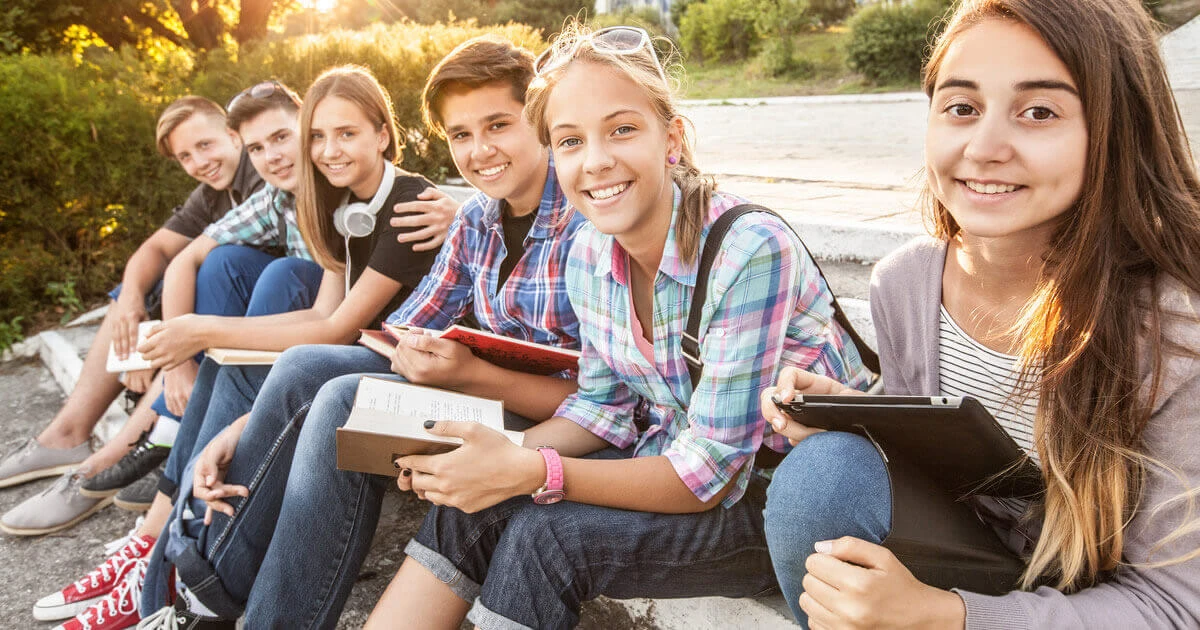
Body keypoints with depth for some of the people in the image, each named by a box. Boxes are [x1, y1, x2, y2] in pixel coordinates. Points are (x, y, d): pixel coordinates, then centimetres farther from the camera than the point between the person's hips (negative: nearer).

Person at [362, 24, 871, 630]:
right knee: (470, 503, -13)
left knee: (547, 533, -25)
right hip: (670, 465, 6)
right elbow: (604, 404, 4)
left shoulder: (751, 251, -26)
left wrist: (532, 473, -31)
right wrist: (506, 457, -14)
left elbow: (710, 473, -25)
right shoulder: (588, 255, -5)